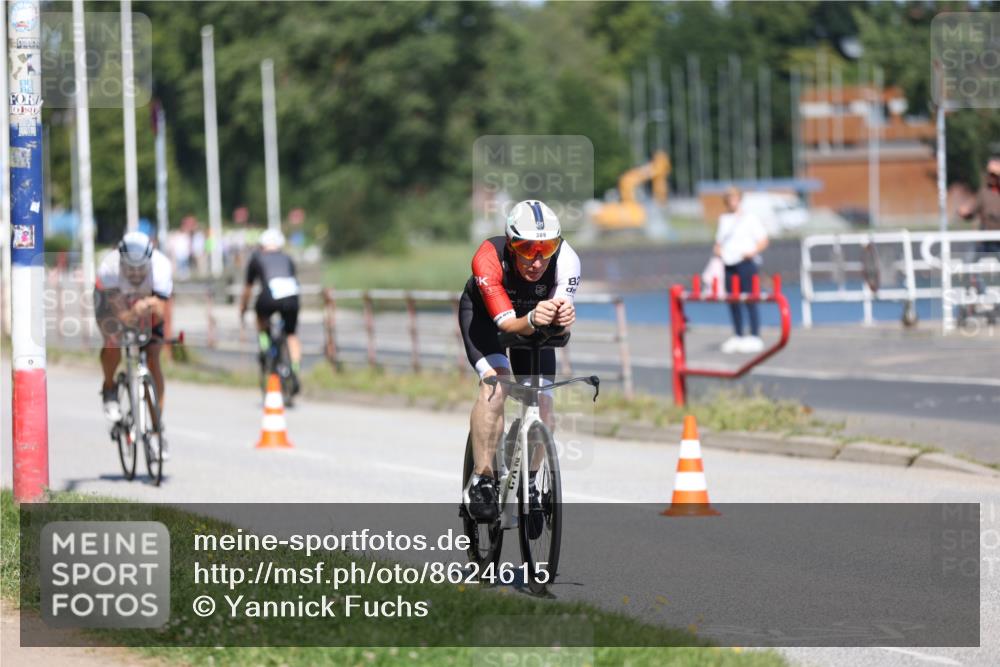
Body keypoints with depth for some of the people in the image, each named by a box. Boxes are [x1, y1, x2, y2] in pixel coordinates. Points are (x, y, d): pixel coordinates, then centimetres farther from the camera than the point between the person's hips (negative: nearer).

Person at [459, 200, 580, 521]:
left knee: (541, 401, -8)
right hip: (485, 312, -3)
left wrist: (562, 317, -61)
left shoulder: (566, 260, -34)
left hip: (533, 317, 3)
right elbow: (506, 323, -41)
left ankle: (527, 482, 15)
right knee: (495, 383, -27)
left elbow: (560, 321, -38)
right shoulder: (489, 259, -39)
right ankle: (482, 480, -19)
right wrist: (531, 320, -62)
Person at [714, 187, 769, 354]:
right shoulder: (723, 219, 17)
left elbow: (763, 240, -1)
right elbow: (719, 241, 27)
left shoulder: (749, 218, 0)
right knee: (732, 302, 6)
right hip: (728, 264, 6)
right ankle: (737, 336, 15)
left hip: (745, 263, -6)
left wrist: (753, 252, -16)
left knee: (750, 301, -7)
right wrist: (718, 250, 6)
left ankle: (755, 337, -5)